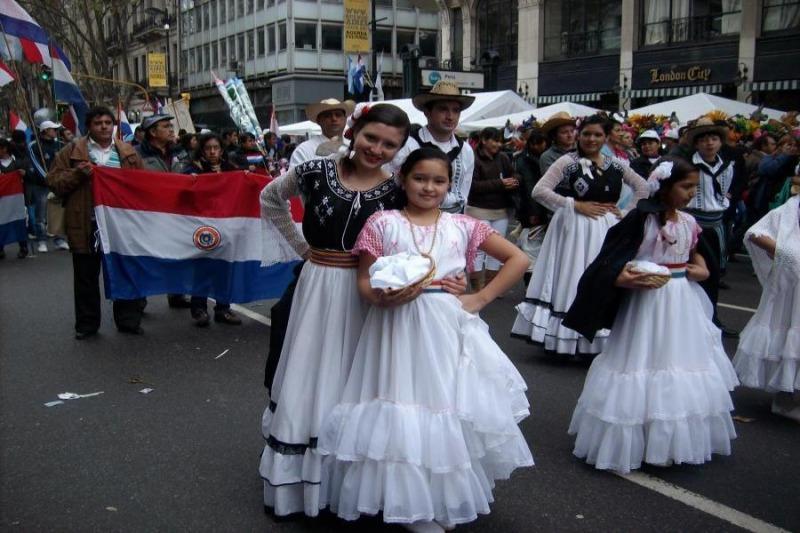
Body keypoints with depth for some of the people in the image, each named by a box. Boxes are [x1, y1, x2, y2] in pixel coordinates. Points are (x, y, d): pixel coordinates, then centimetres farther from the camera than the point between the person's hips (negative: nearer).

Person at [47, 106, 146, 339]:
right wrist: (77, 174, -16)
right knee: (86, 277, 8)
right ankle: (87, 324, 20)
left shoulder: (128, 152, 10)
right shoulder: (72, 151, 3)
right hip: (86, 225, -1)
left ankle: (128, 320, 20)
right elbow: (54, 181, 0)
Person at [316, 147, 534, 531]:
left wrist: (482, 298, 0)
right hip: (399, 327, -2)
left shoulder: (462, 226, 5)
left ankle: (447, 498, 24)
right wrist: (384, 296, -22)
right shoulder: (382, 223, 1)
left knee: (452, 406, 4)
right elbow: (364, 283, 0)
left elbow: (518, 259, 7)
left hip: (449, 329, 2)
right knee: (404, 411, -2)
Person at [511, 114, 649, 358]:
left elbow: (642, 186, 20)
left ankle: (598, 343, 24)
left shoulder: (616, 165, 8)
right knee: (572, 280, 1)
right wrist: (576, 205, -14)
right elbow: (539, 191, -12)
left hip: (607, 230, 5)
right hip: (574, 228, -4)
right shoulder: (567, 162, -5)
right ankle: (567, 342, 14)